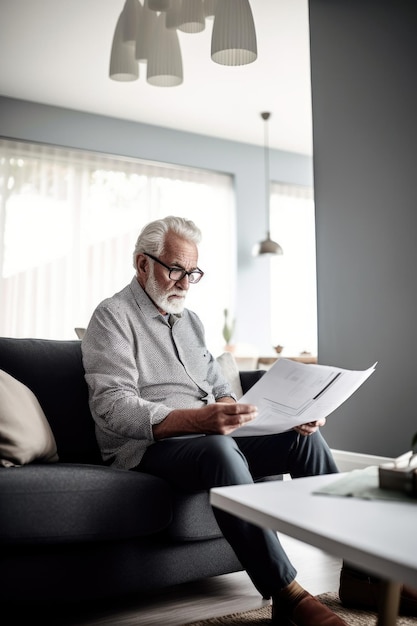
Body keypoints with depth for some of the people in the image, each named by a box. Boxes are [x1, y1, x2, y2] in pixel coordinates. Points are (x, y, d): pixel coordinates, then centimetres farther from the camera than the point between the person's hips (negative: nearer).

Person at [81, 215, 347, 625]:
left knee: (304, 435, -7)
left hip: (212, 437, 8)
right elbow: (112, 406, -19)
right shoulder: (113, 317, -6)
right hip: (146, 447, -8)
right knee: (219, 448, -38)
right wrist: (198, 419, -34)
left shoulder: (190, 320, 20)